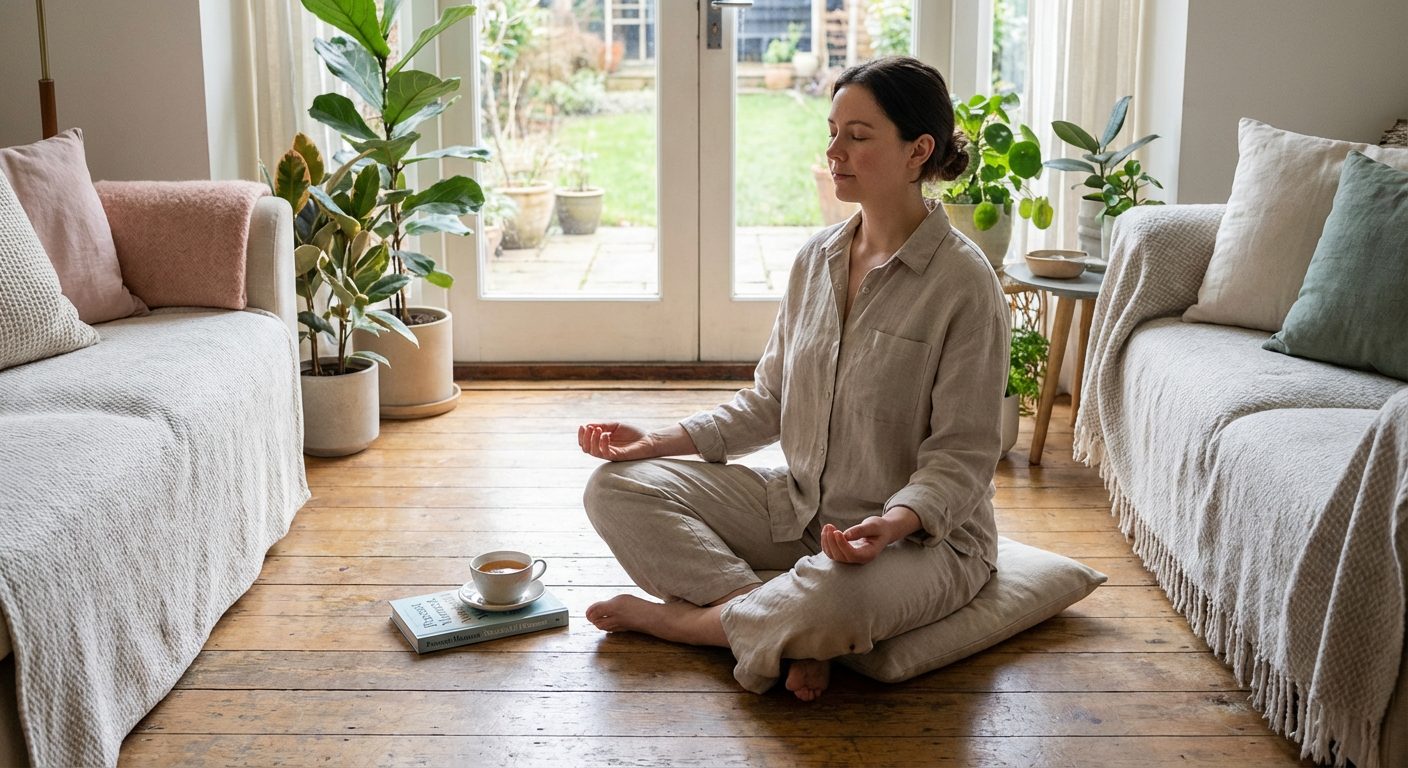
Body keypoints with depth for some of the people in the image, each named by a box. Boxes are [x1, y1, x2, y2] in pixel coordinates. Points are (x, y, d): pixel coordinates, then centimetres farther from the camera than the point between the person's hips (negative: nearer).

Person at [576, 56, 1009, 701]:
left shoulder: (964, 282, -16)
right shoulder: (816, 259, 5)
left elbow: (963, 455, -15)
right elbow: (770, 401, 12)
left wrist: (895, 522, -33)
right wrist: (663, 441, 1)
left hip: (926, 533, -7)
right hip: (799, 506, 7)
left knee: (833, 597, -42)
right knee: (616, 488, -6)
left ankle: (678, 617, -10)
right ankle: (790, 632, -18)